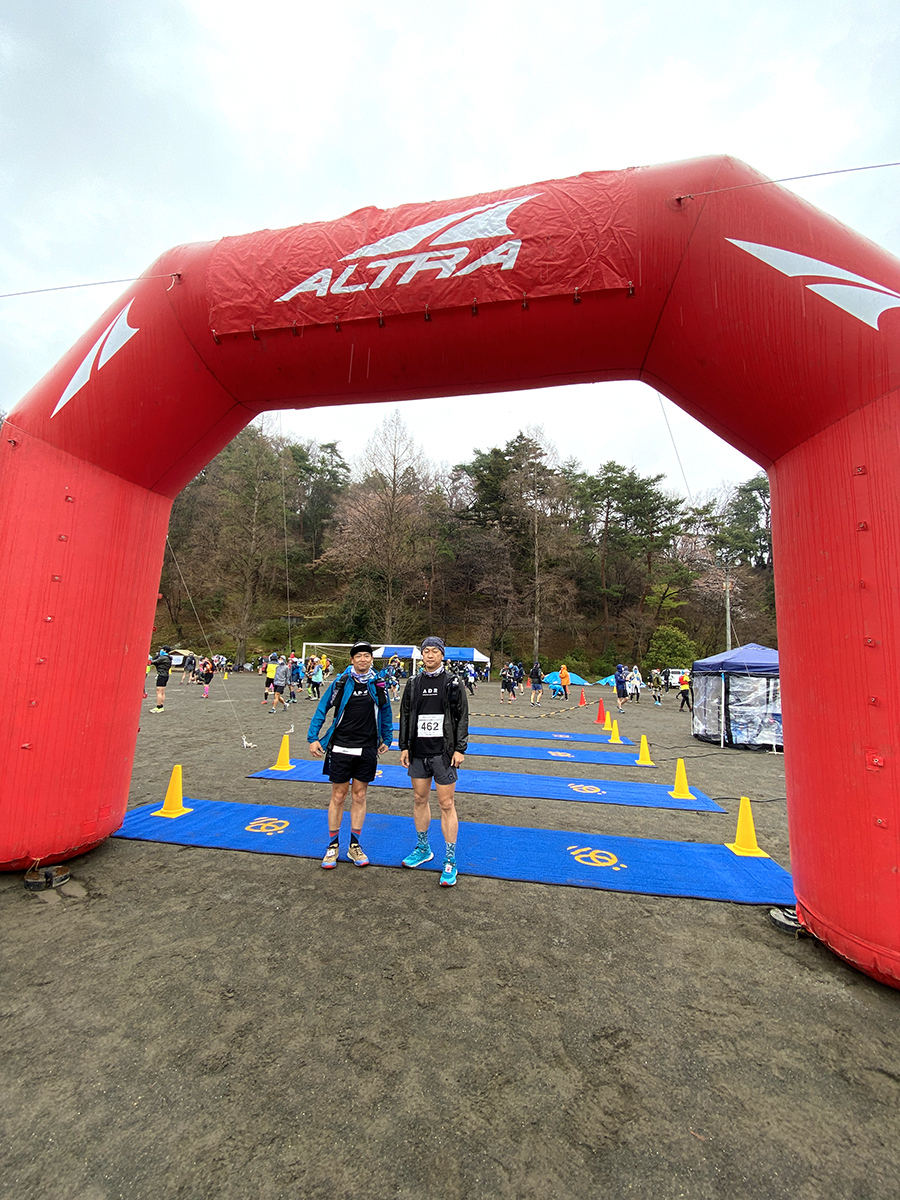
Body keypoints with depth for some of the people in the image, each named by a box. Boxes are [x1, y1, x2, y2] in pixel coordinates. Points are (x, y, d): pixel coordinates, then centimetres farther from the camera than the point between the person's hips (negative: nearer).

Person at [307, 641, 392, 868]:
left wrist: (386, 739, 12)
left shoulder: (378, 684, 0)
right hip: (341, 748, -2)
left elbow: (386, 712, 12)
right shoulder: (341, 682, -6)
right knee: (338, 796, 8)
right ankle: (333, 845, 24)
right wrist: (313, 738, -3)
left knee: (359, 796, 11)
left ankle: (354, 845, 25)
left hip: (368, 749, 2)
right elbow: (321, 709, 0)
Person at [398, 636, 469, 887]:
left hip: (444, 753, -4)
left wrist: (460, 749, -9)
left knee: (447, 805, 0)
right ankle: (423, 849, 36)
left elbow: (462, 717, -4)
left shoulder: (453, 683, -5)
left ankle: (450, 861, 13)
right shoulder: (413, 684, 6)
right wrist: (403, 747, 8)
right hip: (418, 753, 4)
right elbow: (405, 716, 11)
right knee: (420, 799, 16)